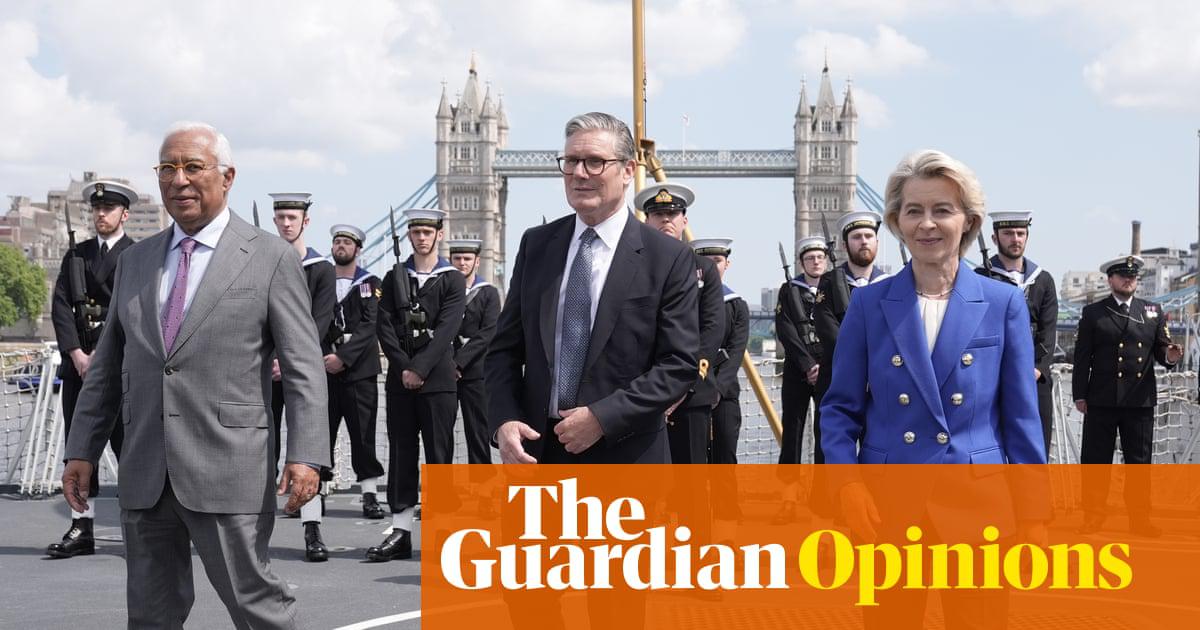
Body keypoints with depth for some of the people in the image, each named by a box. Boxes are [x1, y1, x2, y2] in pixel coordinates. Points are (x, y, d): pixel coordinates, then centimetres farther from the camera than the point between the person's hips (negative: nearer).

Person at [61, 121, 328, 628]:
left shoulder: (271, 259, -1)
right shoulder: (135, 261, 14)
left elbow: (303, 369, -5)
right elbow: (108, 366, 17)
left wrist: (305, 455, -14)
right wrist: (82, 450, 12)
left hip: (228, 473, -5)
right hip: (144, 475, 5)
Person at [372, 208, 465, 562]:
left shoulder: (452, 280, 3)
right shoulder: (394, 278, 13)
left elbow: (446, 329, -8)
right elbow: (385, 327, 4)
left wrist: (420, 368, -15)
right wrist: (403, 367, -9)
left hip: (437, 379, -3)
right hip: (400, 380, 3)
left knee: (439, 454, -2)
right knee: (401, 454, 3)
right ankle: (401, 533, 6)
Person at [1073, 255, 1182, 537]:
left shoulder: (1153, 312, 10)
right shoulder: (1092, 313, 3)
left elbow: (1161, 349, 8)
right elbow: (1082, 357, 1)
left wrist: (1170, 355, -17)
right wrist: (1079, 395, -4)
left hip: (1140, 400, 2)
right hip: (1101, 400, -2)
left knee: (1139, 460, 5)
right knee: (1096, 460, 3)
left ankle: (1140, 518, 12)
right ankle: (1093, 515, 12)